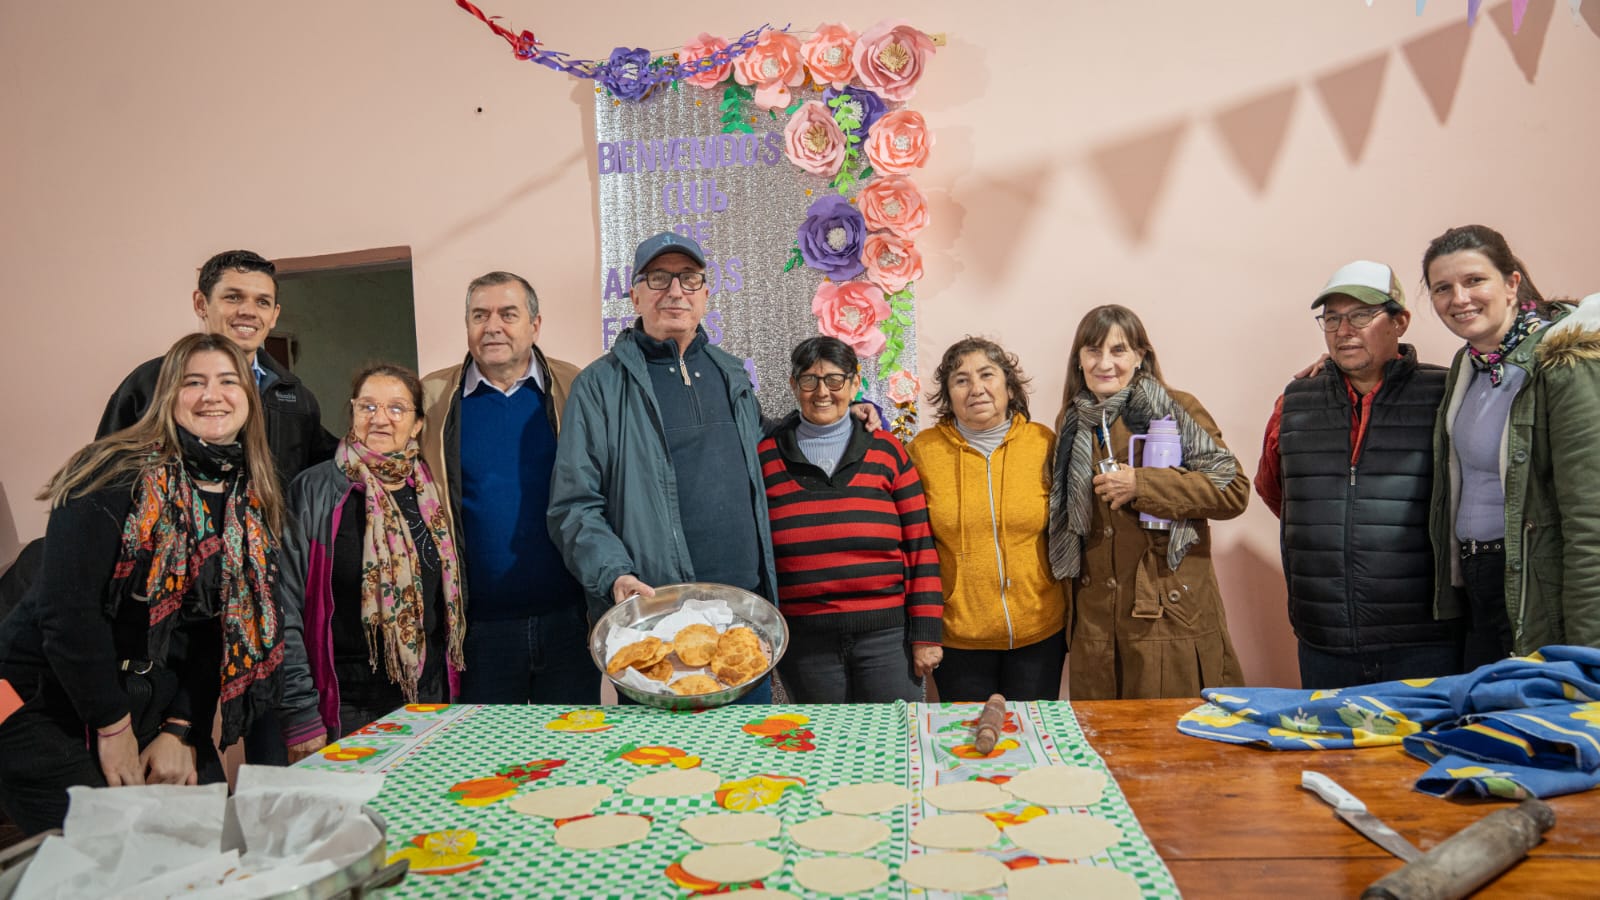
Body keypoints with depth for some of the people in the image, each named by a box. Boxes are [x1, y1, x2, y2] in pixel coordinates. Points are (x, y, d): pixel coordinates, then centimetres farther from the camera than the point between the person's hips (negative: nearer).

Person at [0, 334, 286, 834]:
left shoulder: (252, 503, 2)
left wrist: (181, 731, -6)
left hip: (159, 706, 6)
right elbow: (67, 610, -21)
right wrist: (113, 728, -16)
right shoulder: (117, 475, -17)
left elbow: (221, 627, 2)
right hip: (49, 702, -6)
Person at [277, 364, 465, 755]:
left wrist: (452, 689, 13)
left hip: (431, 700, 4)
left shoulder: (428, 491, 6)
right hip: (347, 711, -4)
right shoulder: (313, 492, -7)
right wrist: (301, 719, -12)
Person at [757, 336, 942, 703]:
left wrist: (926, 634, -2)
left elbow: (919, 547, 3)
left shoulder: (887, 451, 4)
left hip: (888, 635, 0)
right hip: (804, 641, 1)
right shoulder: (766, 456, 5)